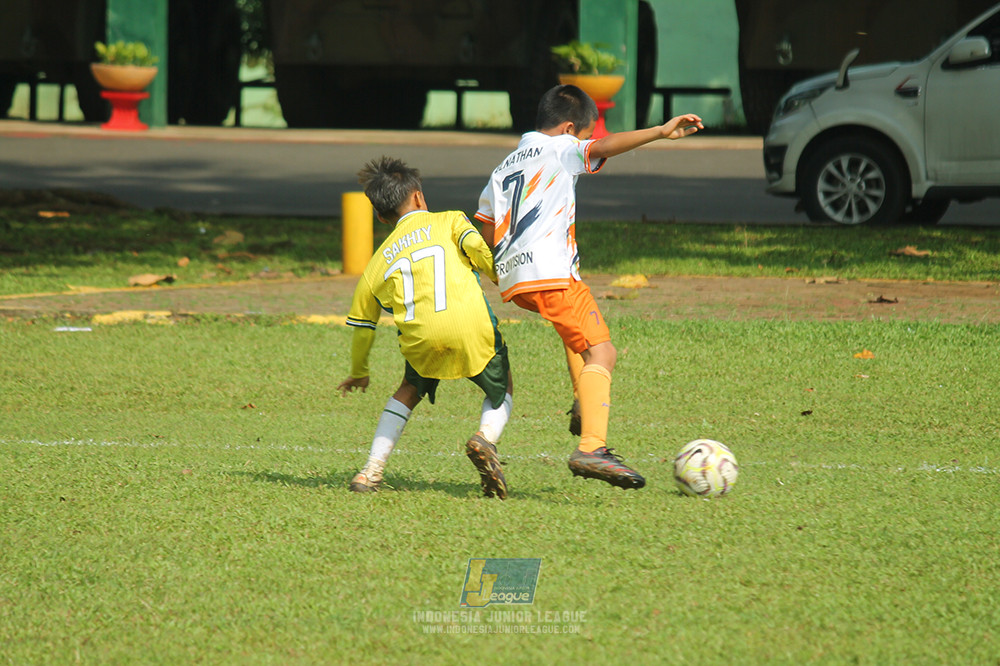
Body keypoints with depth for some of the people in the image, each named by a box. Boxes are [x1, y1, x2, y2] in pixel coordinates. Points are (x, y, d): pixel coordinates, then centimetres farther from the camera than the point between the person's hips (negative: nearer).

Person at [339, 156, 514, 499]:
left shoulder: (379, 260, 27)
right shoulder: (449, 221, 19)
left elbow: (361, 325, 32)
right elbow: (474, 245, -3)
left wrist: (359, 373, 46)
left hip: (421, 338, 2)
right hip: (471, 329, -2)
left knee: (410, 389, 31)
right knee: (501, 389, 23)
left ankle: (373, 469, 18)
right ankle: (486, 437, -9)